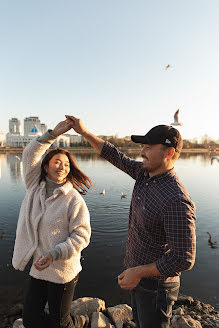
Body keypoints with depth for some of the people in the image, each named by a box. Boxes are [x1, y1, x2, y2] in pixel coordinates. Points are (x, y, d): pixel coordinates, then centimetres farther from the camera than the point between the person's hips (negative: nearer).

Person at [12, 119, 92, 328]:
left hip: (63, 271, -5)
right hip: (38, 268, 5)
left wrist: (53, 254, -24)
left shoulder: (74, 199, -16)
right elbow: (29, 155, -7)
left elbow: (81, 236, -14)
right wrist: (53, 133, -16)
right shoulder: (35, 188, -2)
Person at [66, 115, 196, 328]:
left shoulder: (176, 202, -32)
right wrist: (84, 132, 1)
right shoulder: (145, 173, -7)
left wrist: (138, 272, -23)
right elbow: (116, 157, 2)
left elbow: (184, 259, -29)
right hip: (139, 277, 8)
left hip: (155, 285, -8)